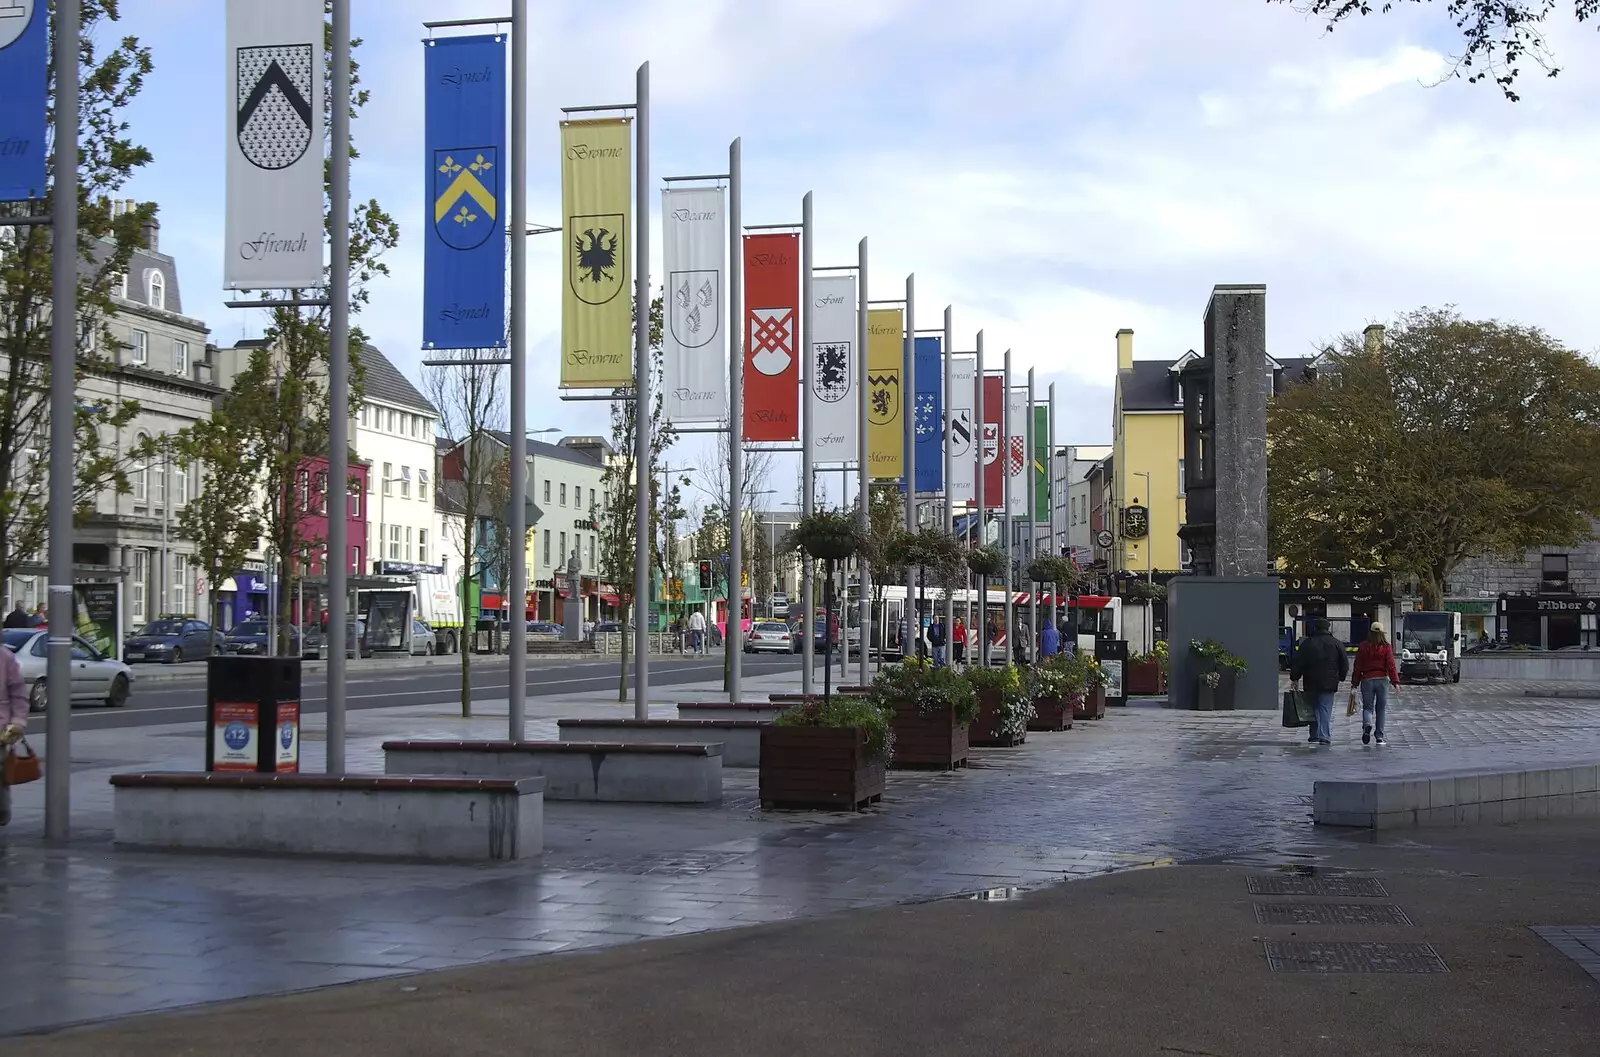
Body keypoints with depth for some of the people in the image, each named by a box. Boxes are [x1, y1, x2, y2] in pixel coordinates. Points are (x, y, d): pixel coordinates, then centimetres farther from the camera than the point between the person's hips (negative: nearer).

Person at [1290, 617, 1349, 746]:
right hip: (1329, 682, 0)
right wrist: (1341, 679, 20)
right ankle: (1324, 737, -7)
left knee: (1313, 708, 12)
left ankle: (1314, 735, 11)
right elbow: (1345, 664, 7)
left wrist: (1294, 679, 8)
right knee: (1326, 709, 1)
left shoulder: (1306, 643, -1)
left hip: (1311, 682, 0)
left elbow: (1298, 663, -1)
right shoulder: (1337, 644, 2)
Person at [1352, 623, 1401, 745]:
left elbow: (1357, 666, 1)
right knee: (1381, 708, 9)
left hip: (1367, 679, 0)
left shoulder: (1363, 647, 0)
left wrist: (1354, 682, 7)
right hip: (1382, 679, 0)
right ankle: (1379, 736, 8)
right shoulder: (1386, 647, -2)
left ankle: (1367, 725, -22)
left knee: (1367, 707, 8)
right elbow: (1391, 665, -8)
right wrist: (1395, 682, -8)